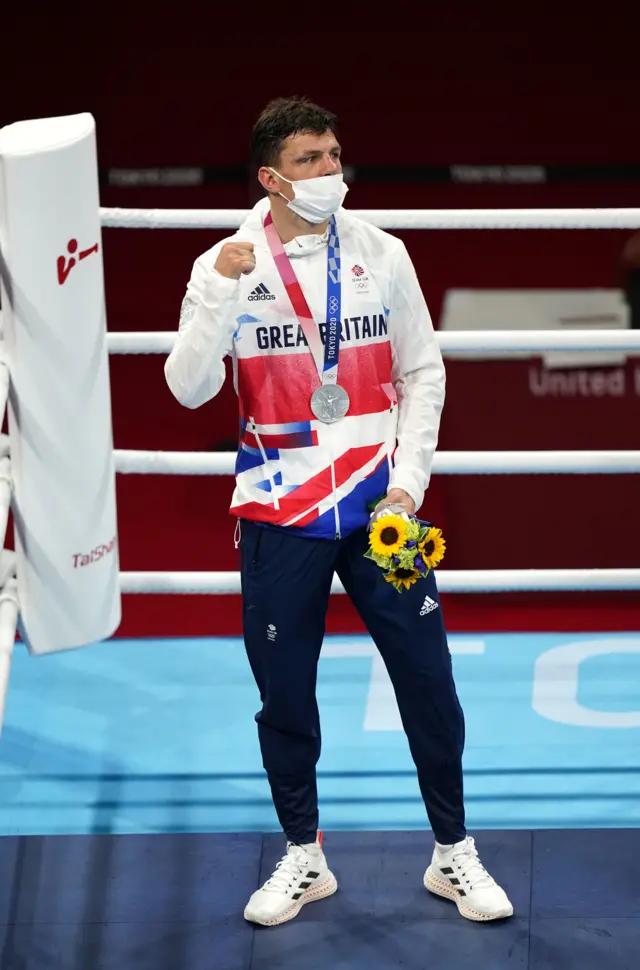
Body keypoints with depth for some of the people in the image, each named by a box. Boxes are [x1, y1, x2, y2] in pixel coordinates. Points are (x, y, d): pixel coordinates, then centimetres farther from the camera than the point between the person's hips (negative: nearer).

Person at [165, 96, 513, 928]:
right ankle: (304, 859, 27)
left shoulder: (381, 255, 1)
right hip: (279, 515, -1)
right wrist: (224, 292, -23)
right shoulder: (226, 266, -3)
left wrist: (407, 482, -4)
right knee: (284, 693, 8)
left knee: (428, 679, 4)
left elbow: (423, 372, 5)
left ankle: (453, 855, 20)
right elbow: (188, 389, -12)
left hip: (377, 507, 1)